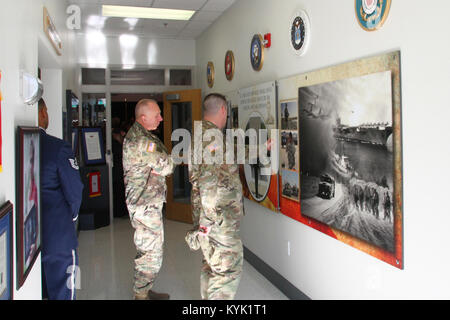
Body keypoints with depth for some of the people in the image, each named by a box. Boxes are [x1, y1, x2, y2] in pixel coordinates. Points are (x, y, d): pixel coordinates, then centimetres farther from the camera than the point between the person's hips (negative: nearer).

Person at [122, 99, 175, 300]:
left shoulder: (138, 135, 14)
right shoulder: (141, 141, -21)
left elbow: (163, 163, 12)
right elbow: (168, 165, -18)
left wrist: (158, 168, -7)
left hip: (149, 203, 11)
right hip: (146, 206, -11)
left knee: (148, 251, 20)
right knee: (151, 254, -2)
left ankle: (144, 291, 33)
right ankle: (141, 295, 11)